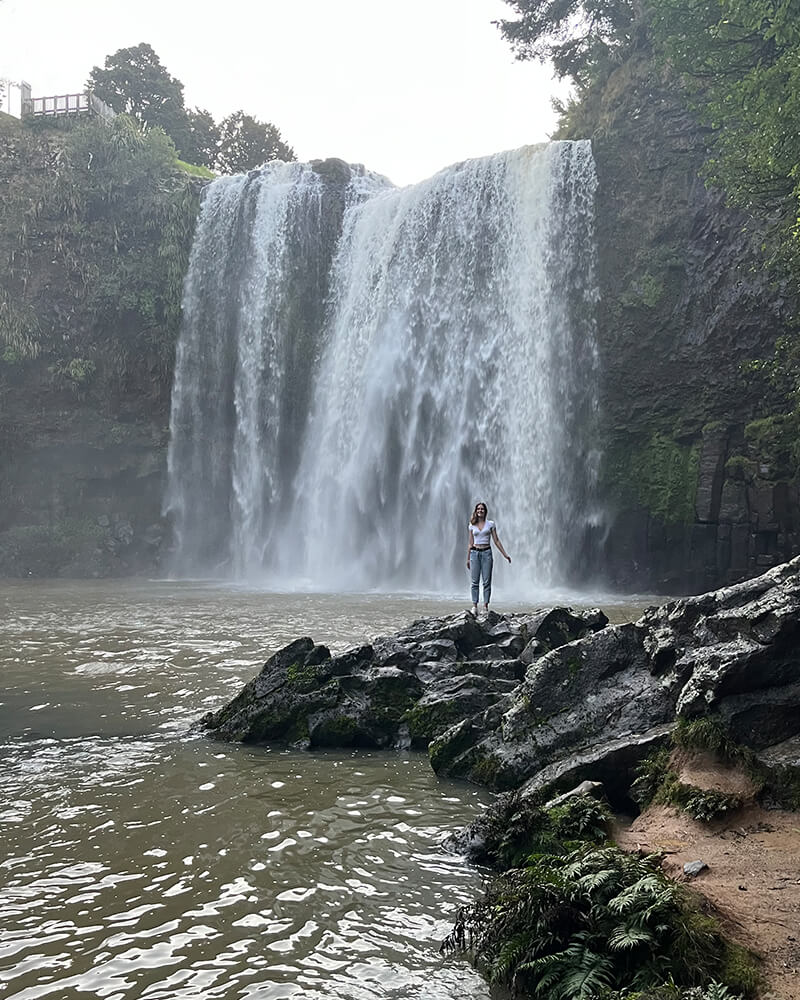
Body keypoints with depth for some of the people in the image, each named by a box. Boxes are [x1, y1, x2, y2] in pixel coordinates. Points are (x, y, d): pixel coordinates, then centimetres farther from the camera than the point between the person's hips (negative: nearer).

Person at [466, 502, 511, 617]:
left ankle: (485, 606, 0)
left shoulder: (491, 524, 4)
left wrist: (505, 554, 2)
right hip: (475, 553, 1)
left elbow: (496, 541, 6)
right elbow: (471, 543, 12)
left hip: (486, 553, -1)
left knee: (486, 581, -3)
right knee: (475, 581, -1)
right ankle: (474, 606, 0)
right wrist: (468, 559, 11)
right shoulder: (472, 526, 8)